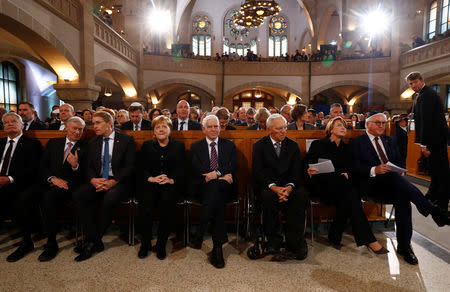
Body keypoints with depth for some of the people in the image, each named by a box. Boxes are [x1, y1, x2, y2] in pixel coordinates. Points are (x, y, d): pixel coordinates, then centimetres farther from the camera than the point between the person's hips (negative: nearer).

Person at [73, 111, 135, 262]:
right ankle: (96, 242, -17)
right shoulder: (93, 143, 16)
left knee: (109, 198, -35)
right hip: (97, 181, 5)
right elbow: (89, 167, 12)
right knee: (78, 195, -24)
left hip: (118, 182, -4)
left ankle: (91, 243, -15)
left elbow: (129, 165, -7)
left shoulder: (126, 139, 1)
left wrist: (113, 181, -19)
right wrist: (93, 179, -11)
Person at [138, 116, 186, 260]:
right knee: (145, 201, -28)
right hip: (150, 183, 1)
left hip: (171, 184, -1)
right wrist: (151, 178, -13)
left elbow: (181, 169, 4)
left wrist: (171, 180, -16)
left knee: (167, 200, -32)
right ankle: (145, 243, -8)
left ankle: (161, 244, -13)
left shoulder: (179, 146, 12)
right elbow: (142, 168, 7)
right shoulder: (146, 146, 16)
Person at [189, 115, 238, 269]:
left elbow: (234, 166, 3)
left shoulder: (229, 145, 18)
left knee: (215, 187, -36)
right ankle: (217, 246, -28)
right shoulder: (196, 147, 16)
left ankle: (199, 235, -30)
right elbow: (196, 169, -1)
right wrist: (222, 175, -14)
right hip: (204, 186, 0)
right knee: (217, 198, -35)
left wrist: (216, 174, -15)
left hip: (224, 186, 0)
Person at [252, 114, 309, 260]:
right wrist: (273, 187, -23)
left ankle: (294, 244, -23)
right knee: (269, 196, -35)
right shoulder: (259, 145, 4)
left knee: (302, 194, -29)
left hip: (288, 184, 2)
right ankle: (273, 241, -15)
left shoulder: (293, 145, 11)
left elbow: (296, 171, 4)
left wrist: (289, 187, -18)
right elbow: (257, 171, -6)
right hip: (267, 185, -2)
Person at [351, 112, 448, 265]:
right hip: (371, 184, -5)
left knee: (402, 197, -28)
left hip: (391, 183, 5)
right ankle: (432, 210, -33)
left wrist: (401, 172, -2)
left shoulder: (389, 141, 25)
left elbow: (399, 161, 22)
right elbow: (355, 167, -6)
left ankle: (404, 245, -21)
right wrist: (374, 170, -23)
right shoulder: (357, 142, 6)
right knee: (393, 176, -36)